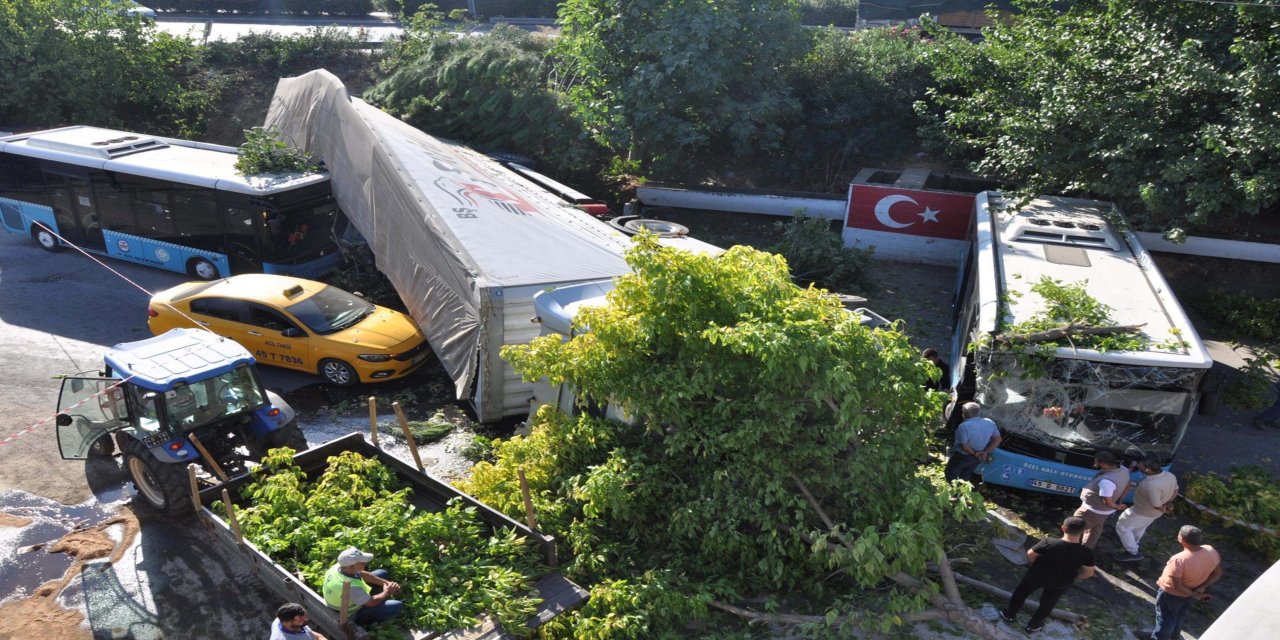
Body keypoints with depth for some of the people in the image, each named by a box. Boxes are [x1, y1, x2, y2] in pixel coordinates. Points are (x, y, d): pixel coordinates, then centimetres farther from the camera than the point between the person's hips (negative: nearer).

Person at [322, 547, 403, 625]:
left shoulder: (338, 567, -19)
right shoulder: (350, 587, -42)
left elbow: (363, 574, -2)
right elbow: (371, 602, -27)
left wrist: (386, 582, -8)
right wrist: (387, 592, -9)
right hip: (353, 615, -8)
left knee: (382, 573, 9)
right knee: (397, 606, -19)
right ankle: (366, 621, 2)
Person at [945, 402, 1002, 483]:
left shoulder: (964, 426, -29)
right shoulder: (990, 423, -8)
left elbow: (963, 446, -28)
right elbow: (997, 439, -3)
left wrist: (974, 453, -13)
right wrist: (985, 452, -9)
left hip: (962, 456, -6)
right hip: (978, 458, 6)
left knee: (951, 476, 15)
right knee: (964, 478, 24)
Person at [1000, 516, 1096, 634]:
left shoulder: (1049, 542, -29)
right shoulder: (1086, 553, -25)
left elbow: (1030, 554, -17)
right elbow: (1088, 573, -12)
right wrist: (1071, 577, 6)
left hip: (1037, 575, -1)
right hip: (1060, 584, 1)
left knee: (1021, 593, 25)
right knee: (1047, 604, 27)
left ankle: (1010, 614, 42)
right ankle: (1033, 625, 44)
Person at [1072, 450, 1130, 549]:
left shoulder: (1106, 481, -40)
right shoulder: (1123, 470, -12)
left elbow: (1107, 502, -30)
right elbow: (1126, 486, 7)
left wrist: (1116, 507, -10)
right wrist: (1119, 501, 12)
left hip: (1093, 510, -8)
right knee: (1095, 528, 28)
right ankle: (1087, 547, 47)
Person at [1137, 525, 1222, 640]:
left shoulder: (1179, 560, -40)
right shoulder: (1211, 551, -23)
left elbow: (1177, 586, -30)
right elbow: (1218, 573, -7)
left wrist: (1195, 596, -15)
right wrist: (1201, 588, -11)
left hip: (1171, 593, -6)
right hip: (1191, 592, 6)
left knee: (1166, 617, 21)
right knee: (1179, 614, 34)